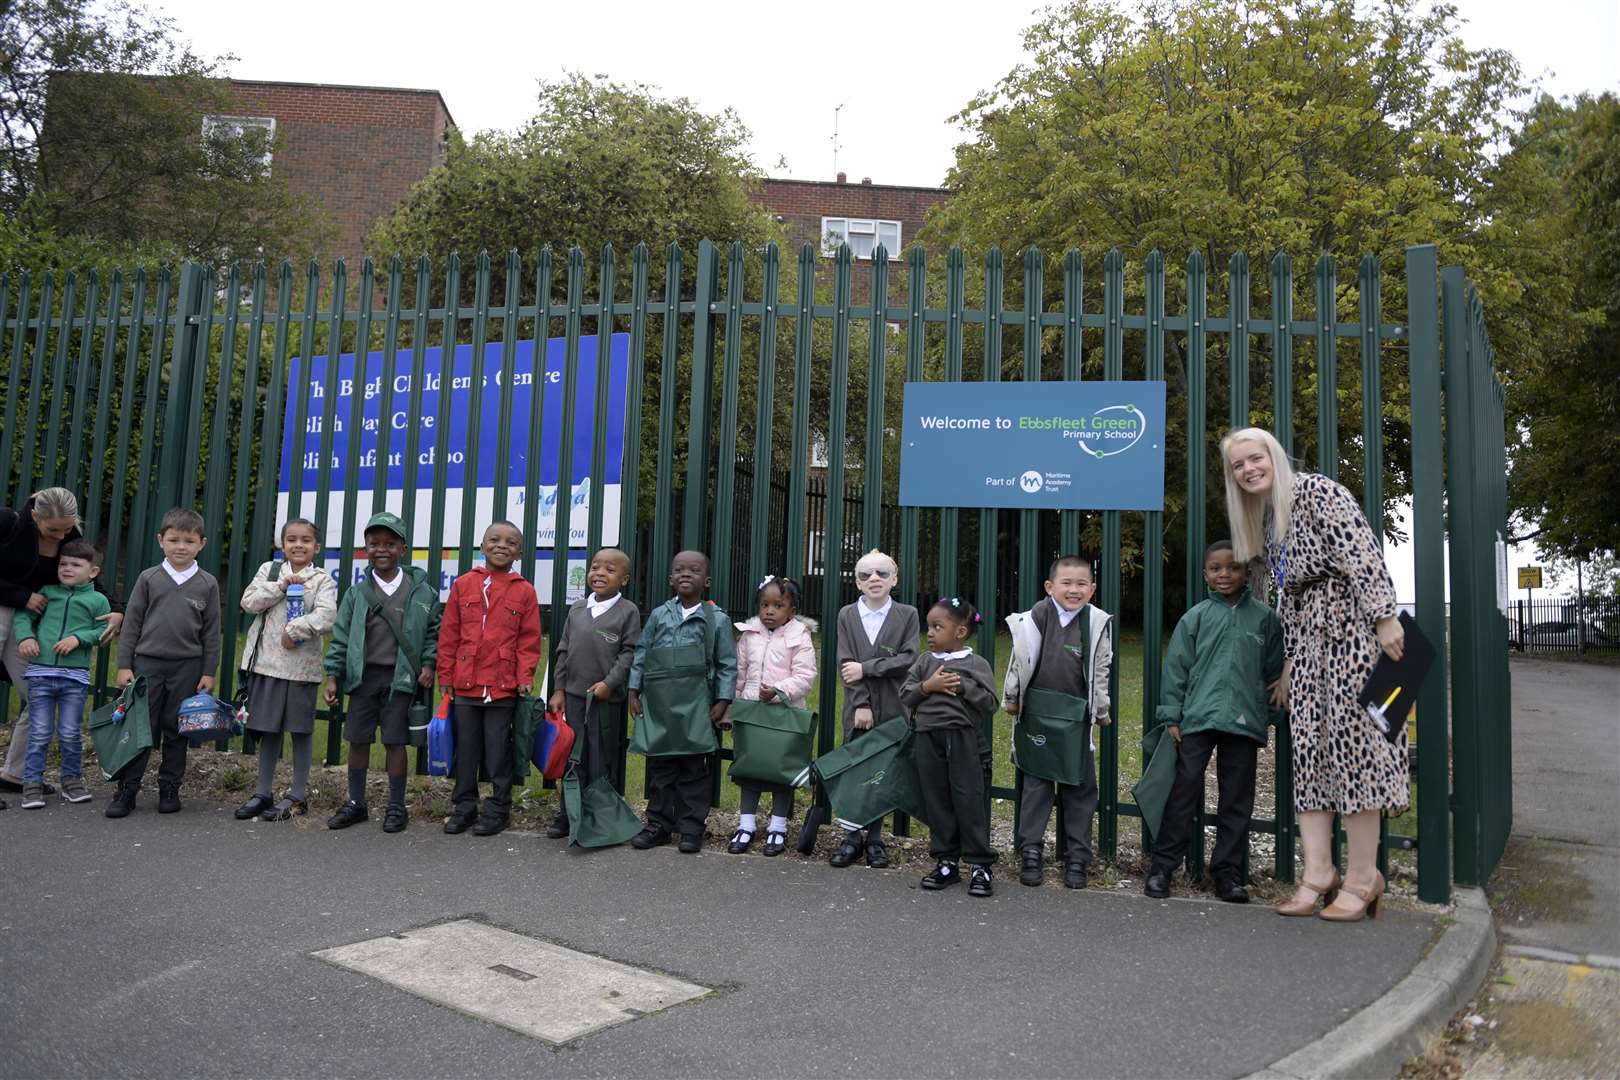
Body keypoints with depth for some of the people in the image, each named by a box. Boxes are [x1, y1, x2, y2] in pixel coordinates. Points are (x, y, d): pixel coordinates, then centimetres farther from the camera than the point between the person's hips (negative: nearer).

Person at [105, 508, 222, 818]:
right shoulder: (149, 578, 2)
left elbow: (211, 632, 4)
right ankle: (126, 790, 9)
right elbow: (131, 623, 4)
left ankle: (169, 788, 18)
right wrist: (124, 665, 0)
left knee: (176, 731, 8)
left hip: (187, 667, 0)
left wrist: (209, 672, 1)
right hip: (147, 663, 0)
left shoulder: (207, 584, 2)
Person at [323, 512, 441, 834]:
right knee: (357, 739, 8)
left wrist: (428, 664, -2)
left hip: (400, 677, -2)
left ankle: (396, 806, 13)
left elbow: (433, 631, 8)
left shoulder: (420, 591, 0)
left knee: (395, 741, 1)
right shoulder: (357, 593, 4)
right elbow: (341, 636, 5)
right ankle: (355, 803, 23)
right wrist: (333, 676, 1)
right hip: (363, 675, 2)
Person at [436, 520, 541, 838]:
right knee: (466, 750, 12)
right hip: (465, 684, 2)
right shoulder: (463, 585, 4)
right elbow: (448, 635, 6)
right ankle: (464, 807, 25)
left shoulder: (525, 591, 0)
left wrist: (525, 678, -6)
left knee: (498, 751, 6)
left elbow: (529, 641, 0)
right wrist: (446, 676, 4)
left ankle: (498, 809, 19)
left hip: (504, 687, -2)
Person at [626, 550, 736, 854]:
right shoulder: (658, 615, 6)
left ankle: (691, 828, 13)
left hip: (695, 709, -2)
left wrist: (722, 702, -4)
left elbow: (727, 664, 1)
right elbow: (641, 656, 10)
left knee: (694, 770, 3)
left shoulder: (716, 619, 0)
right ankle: (659, 825, 20)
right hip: (659, 706, 3)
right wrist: (634, 692, 5)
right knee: (659, 768, 9)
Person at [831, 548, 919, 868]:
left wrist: (866, 668, -13)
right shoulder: (847, 615, 6)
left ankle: (875, 838, 16)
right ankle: (853, 836, 16)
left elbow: (908, 660, -9)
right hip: (857, 709, 1)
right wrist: (860, 705, -10)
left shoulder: (908, 614, 2)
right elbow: (846, 665, -1)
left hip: (892, 709, -1)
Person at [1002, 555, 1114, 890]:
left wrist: (1102, 710, 12)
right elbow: (1019, 661, 4)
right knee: (1035, 783, 7)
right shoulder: (1034, 619, -7)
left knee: (1080, 787, 8)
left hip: (1077, 716, 1)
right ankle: (1030, 851, 16)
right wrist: (1010, 698, 11)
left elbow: (1101, 671, 6)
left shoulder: (1097, 623, -3)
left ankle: (1078, 856, 18)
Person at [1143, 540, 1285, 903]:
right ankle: (1162, 866, 7)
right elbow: (1176, 668, 3)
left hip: (1244, 723, 1)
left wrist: (1267, 717, 8)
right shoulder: (1195, 617, 4)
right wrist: (1172, 717, -2)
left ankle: (1228, 872, 18)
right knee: (1183, 792, 0)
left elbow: (1274, 672, 11)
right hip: (1197, 720, -1)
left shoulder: (1264, 618, 7)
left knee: (1236, 799, 8)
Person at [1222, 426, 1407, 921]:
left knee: (1351, 742, -7)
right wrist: (1288, 663, 20)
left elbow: (1363, 553, -16)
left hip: (1350, 628, -8)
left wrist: (1385, 618, -22)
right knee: (1308, 749, 2)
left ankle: (1362, 879, 1)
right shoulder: (1265, 521, 19)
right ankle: (1318, 874, 5)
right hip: (1309, 639, 8)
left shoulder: (1315, 491, -6)